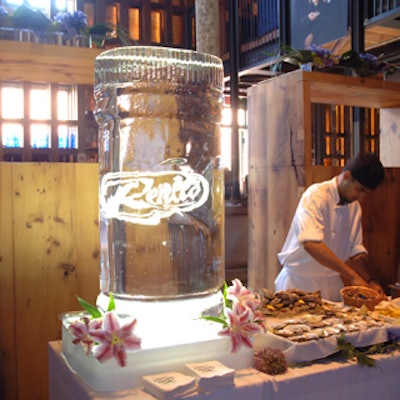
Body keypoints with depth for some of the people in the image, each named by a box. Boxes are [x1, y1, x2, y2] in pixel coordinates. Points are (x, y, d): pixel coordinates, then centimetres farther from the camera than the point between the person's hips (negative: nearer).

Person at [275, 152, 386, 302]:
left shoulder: (355, 206, 6)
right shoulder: (316, 196, -18)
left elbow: (355, 250, 12)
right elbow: (311, 243, -33)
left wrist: (370, 281, -2)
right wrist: (352, 275, -34)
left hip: (332, 284, 6)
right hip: (300, 281, -6)